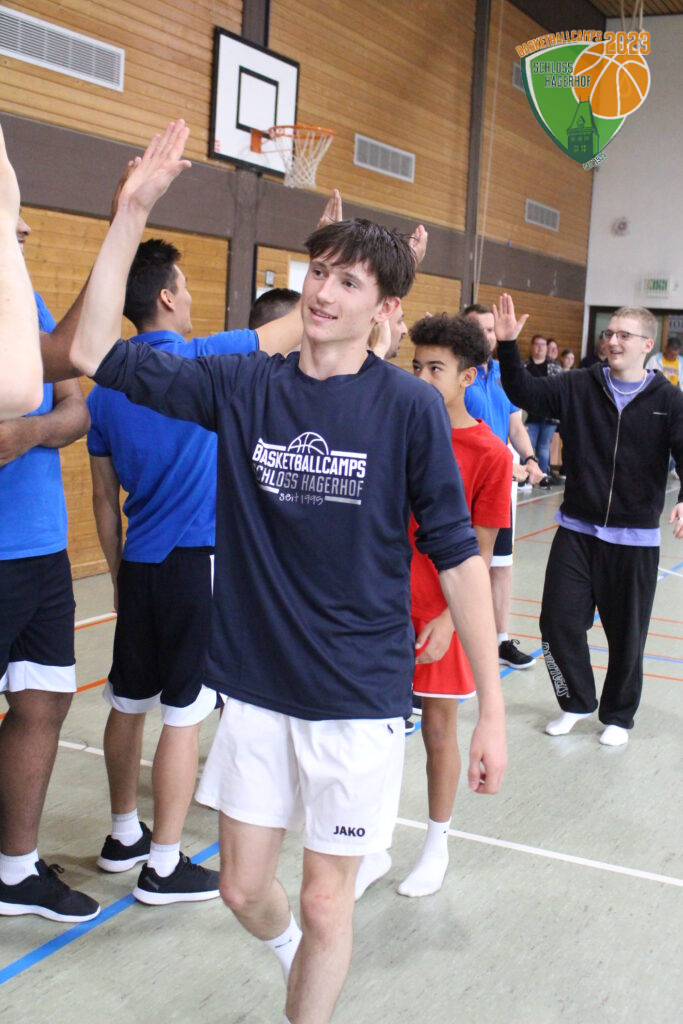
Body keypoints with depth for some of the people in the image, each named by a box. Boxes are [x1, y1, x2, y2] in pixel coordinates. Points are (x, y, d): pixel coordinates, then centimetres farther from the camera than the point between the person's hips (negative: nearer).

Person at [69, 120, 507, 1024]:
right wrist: (132, 213, -10)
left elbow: (458, 556, -6)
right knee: (242, 887, 17)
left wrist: (492, 705, -8)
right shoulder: (243, 387, -2)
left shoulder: (410, 408, -10)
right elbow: (94, 352, -4)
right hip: (256, 686, 3)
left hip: (359, 696, -3)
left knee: (325, 903, 9)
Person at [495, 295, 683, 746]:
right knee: (559, 620, 3)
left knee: (626, 633, 9)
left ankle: (619, 715, 30)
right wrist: (508, 345, -18)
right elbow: (525, 392, -3)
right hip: (577, 530, 2)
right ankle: (577, 702, 27)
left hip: (635, 539, -2)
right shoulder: (580, 387, 1)